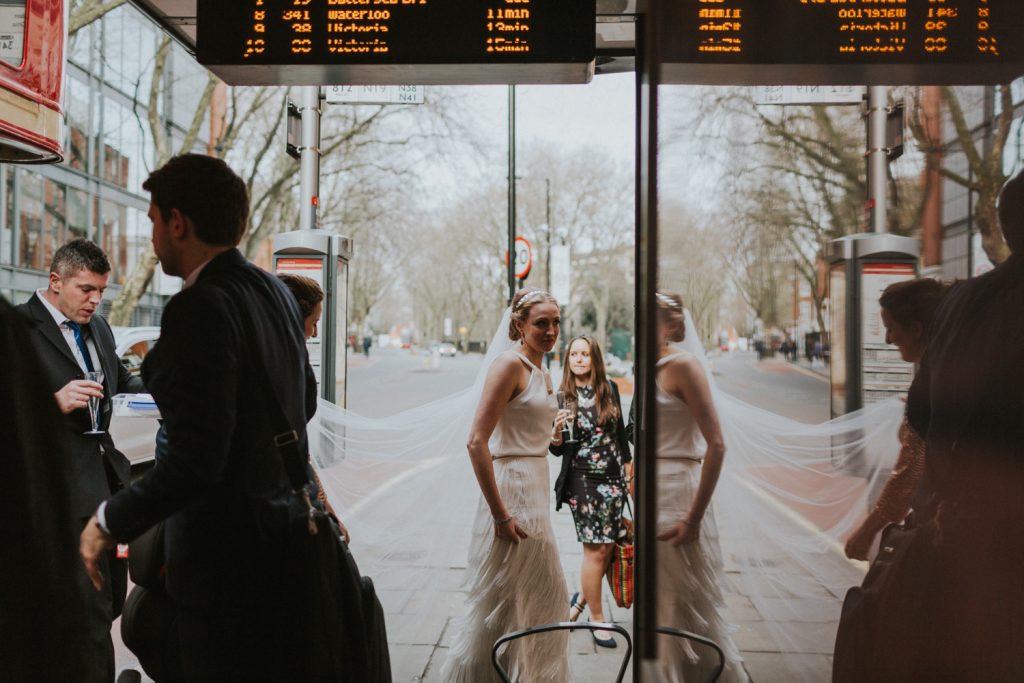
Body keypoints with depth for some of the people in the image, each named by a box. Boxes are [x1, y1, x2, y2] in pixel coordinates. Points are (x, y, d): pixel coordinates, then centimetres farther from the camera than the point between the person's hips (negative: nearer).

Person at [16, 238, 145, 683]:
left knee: (111, 596, 18)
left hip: (107, 472, 8)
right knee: (93, 608, -3)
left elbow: (120, 381, 22)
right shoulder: (20, 326, -11)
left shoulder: (98, 326, 13)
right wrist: (54, 401, -29)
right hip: (66, 483, -8)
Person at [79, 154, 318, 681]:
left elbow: (195, 459, -25)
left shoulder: (199, 307, -22)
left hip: (227, 555, -8)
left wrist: (110, 522, -10)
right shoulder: (274, 290, 4)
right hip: (285, 534, 8)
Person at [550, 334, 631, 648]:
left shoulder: (610, 389, 1)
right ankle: (597, 618, 17)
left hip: (613, 478, 4)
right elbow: (557, 449, -5)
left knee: (607, 546, 9)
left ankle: (582, 596, 34)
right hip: (582, 481, -4)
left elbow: (619, 430, 12)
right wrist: (557, 432, -25)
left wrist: (627, 463, 14)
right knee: (596, 549, 0)